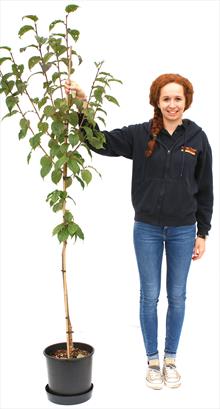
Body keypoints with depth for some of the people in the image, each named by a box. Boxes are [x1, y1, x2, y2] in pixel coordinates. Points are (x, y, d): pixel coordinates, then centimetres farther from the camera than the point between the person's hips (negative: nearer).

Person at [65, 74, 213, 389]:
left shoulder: (197, 138, -3)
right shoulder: (140, 135, -4)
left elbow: (204, 189, 2)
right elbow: (101, 141, -9)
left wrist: (202, 233, 2)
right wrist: (83, 104, -22)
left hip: (183, 231, 1)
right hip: (147, 229, 0)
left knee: (177, 296, 11)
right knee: (150, 296, 9)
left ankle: (170, 360, 30)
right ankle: (152, 361, 27)